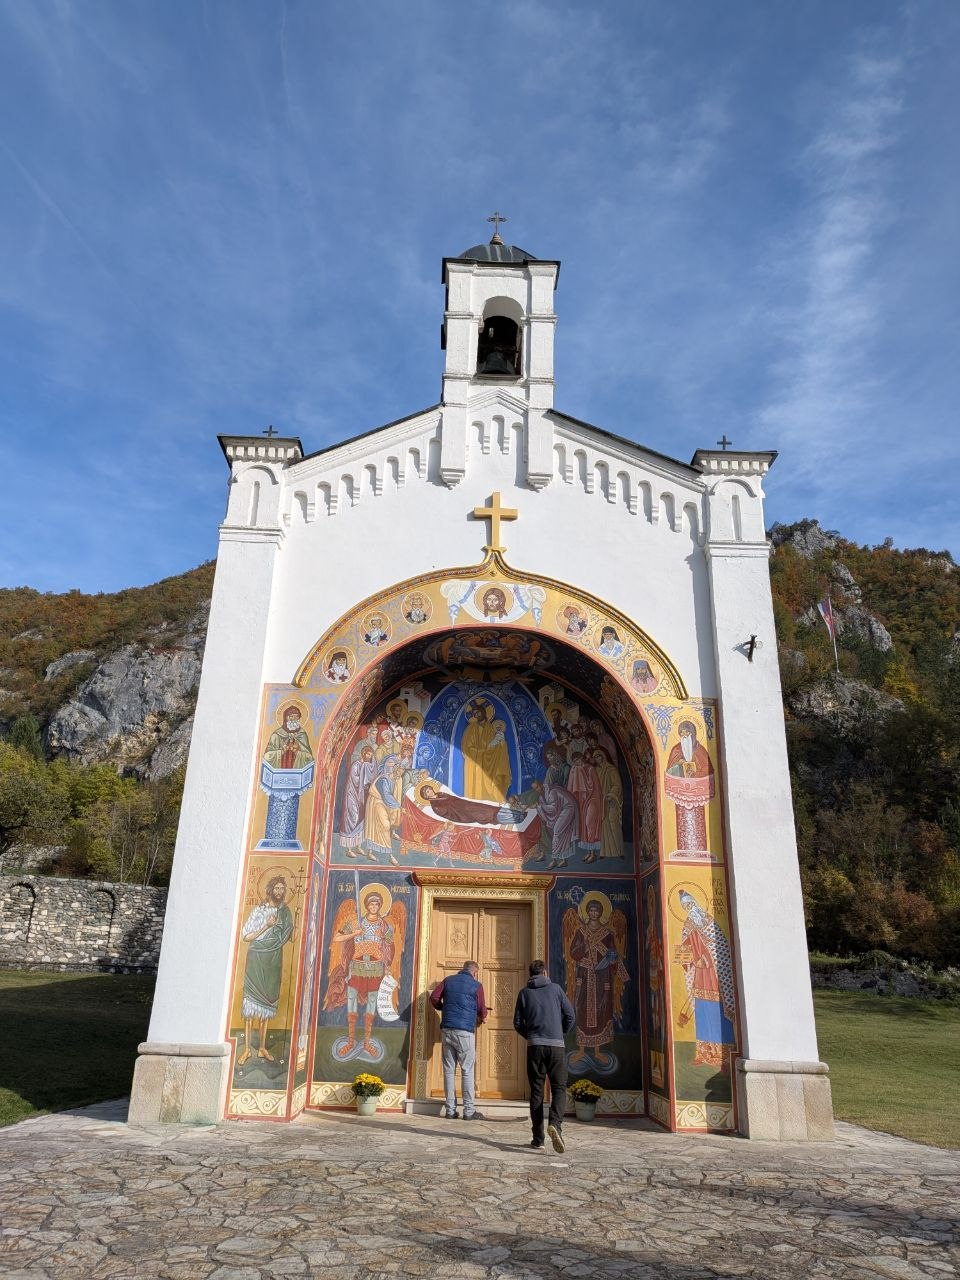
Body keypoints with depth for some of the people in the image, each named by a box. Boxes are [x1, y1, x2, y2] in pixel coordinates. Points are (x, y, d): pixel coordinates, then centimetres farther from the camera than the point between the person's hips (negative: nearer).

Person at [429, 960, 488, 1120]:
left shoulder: (448, 980, 12)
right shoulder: (476, 985, 2)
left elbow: (434, 998, 6)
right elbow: (482, 1010, 5)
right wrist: (483, 1017, 28)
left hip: (446, 1030, 4)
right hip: (465, 1031, -4)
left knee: (449, 1071, 8)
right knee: (467, 1071, 2)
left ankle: (450, 1110, 10)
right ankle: (469, 1111, 3)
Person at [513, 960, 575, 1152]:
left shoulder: (525, 993, 9)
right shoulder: (556, 989, 7)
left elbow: (518, 1023, 7)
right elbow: (570, 1016, 6)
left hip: (534, 1046, 1)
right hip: (556, 1045, -1)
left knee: (536, 1091, 9)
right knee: (559, 1088, 3)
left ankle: (537, 1138, 7)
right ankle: (555, 1123, -22)